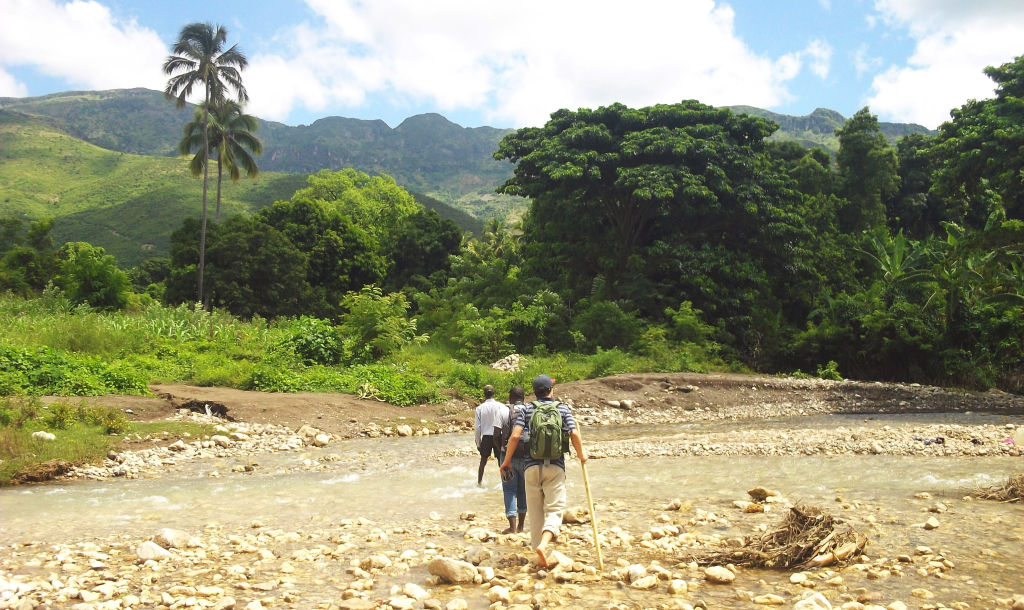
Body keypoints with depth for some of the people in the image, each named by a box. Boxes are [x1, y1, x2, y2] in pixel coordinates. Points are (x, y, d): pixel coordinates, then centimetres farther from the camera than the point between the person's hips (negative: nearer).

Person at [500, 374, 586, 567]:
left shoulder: (526, 409, 5)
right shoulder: (563, 409, 5)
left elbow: (515, 436, -6)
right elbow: (574, 434, -5)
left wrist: (507, 460, 4)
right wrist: (581, 455, 11)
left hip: (532, 466, 1)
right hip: (555, 467, -1)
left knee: (535, 512, 10)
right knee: (554, 509, 0)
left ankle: (540, 557, 15)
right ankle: (543, 544, -25)